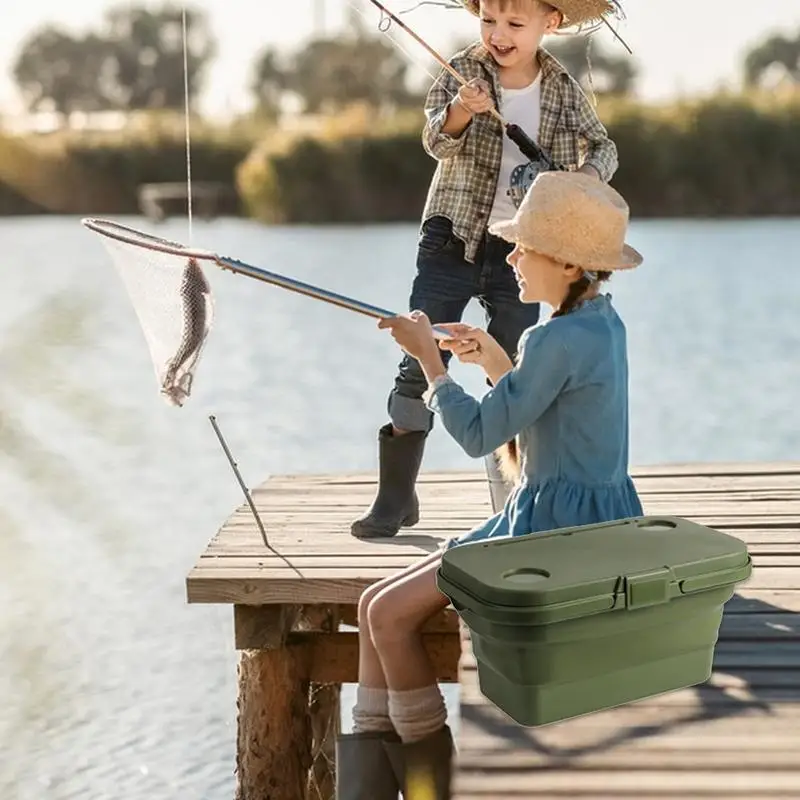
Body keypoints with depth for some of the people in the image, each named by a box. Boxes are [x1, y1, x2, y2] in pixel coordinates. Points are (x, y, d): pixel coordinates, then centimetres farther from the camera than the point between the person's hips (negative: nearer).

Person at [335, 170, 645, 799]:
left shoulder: (559, 341, -20)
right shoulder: (602, 322, 10)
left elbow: (481, 436, -16)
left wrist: (427, 357, -8)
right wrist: (498, 363, 8)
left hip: (562, 530, -10)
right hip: (583, 520, 10)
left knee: (390, 613, -11)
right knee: (376, 604, 5)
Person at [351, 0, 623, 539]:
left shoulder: (563, 89, 0)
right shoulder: (463, 74, -7)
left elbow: (603, 146, 9)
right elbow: (436, 142, -22)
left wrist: (584, 179, -14)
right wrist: (459, 114, -44)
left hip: (519, 251, 2)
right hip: (452, 241, -1)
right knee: (420, 367, -3)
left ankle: (511, 505, 19)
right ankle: (396, 498, 7)